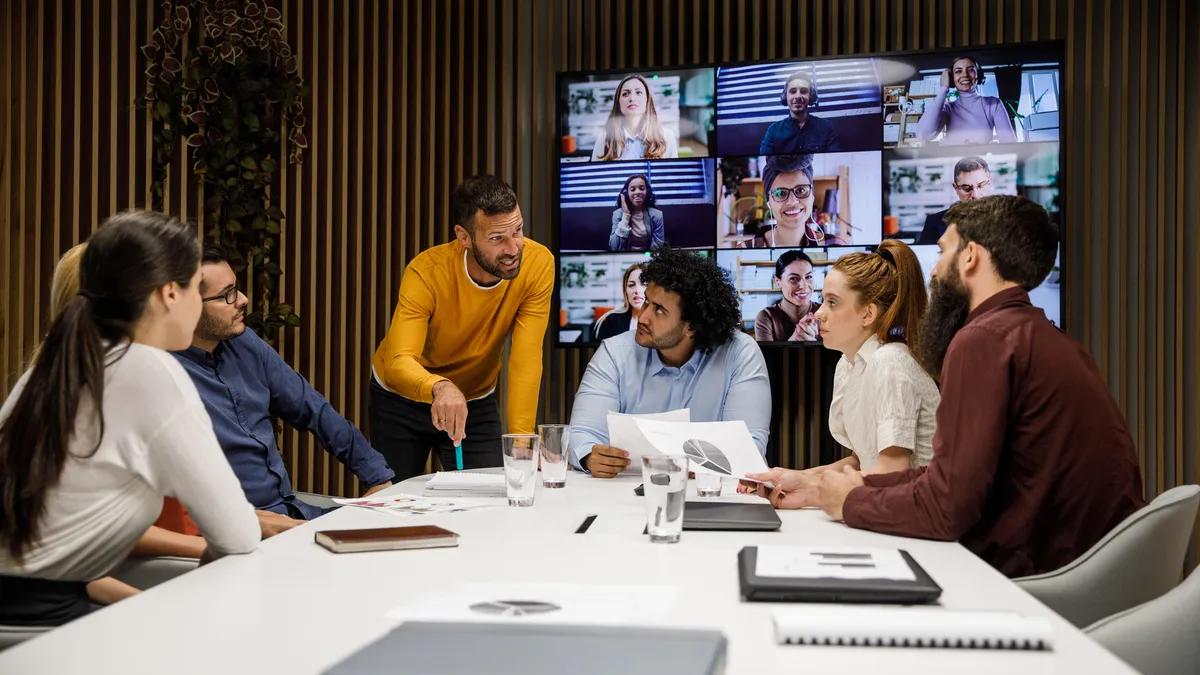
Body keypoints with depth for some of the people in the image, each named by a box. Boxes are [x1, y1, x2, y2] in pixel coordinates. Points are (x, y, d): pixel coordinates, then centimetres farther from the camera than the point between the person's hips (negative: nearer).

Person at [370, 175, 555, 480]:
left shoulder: (538, 263, -24)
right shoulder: (426, 273, -29)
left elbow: (526, 360, -24)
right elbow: (398, 364, -40)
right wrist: (440, 388, -62)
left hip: (476, 401, 2)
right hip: (400, 401, -1)